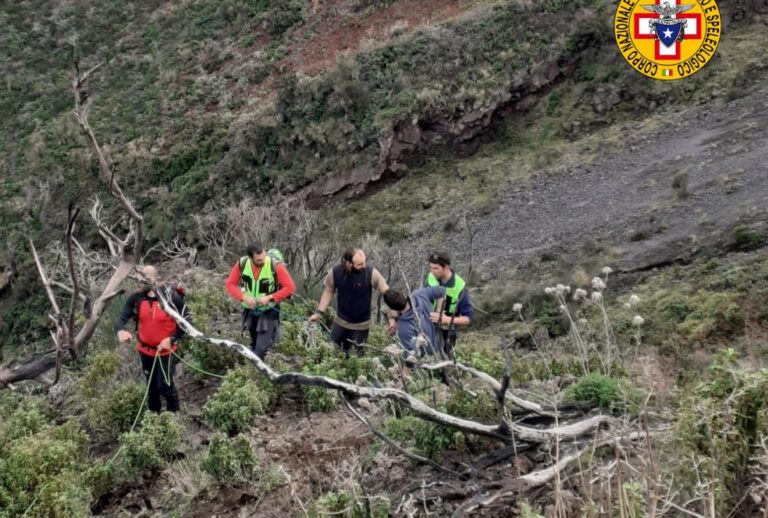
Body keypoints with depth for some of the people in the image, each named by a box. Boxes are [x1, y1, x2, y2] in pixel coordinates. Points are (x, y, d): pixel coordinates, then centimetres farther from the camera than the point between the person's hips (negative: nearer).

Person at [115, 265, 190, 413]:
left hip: (164, 350, -4)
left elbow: (186, 320, -11)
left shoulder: (171, 296, -20)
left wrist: (172, 339, -21)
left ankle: (174, 414, 26)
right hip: (145, 350, 4)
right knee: (151, 385, 19)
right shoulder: (136, 298, -11)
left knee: (164, 385, -1)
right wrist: (120, 330, -40)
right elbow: (121, 318, -16)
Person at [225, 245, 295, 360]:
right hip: (250, 310, 4)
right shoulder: (242, 264, -17)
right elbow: (230, 284, -6)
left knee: (261, 349, -10)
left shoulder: (275, 265, -26)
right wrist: (244, 297, -23)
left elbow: (290, 287, -19)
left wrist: (270, 297, -26)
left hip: (269, 311, -4)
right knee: (254, 345, 22)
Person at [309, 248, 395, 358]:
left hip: (361, 325, -2)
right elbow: (328, 291, -1)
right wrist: (319, 312, -3)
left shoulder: (371, 273, -25)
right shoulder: (335, 272, -20)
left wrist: (392, 317, -24)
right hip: (341, 322, 2)